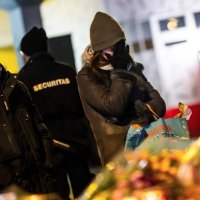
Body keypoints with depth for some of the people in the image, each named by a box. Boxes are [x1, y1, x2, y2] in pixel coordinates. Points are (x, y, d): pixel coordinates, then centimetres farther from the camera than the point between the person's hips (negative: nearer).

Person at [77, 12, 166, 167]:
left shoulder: (132, 68, 14)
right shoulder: (87, 77, -2)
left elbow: (159, 103, 6)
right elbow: (113, 106, -17)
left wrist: (144, 111, -14)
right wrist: (122, 76, -7)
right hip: (118, 151, -5)